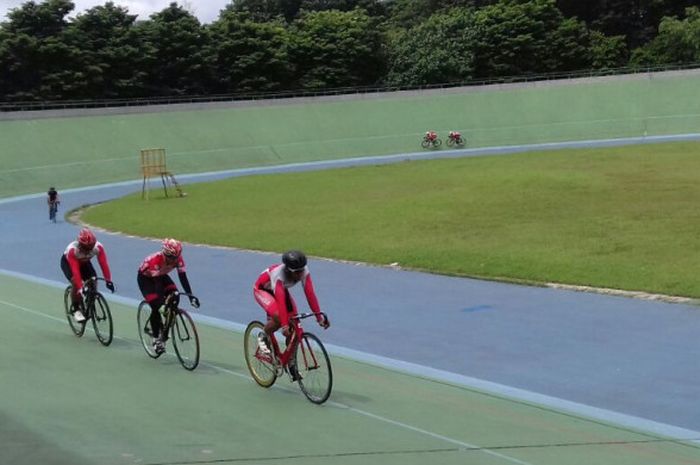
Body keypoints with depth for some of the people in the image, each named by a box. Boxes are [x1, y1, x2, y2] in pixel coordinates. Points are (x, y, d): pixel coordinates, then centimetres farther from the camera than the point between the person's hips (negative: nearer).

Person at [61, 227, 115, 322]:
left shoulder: (98, 247, -33)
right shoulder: (72, 249, -41)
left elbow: (104, 264, -35)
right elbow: (75, 271, -45)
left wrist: (108, 280, -43)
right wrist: (80, 288, -50)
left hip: (84, 262, 4)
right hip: (67, 261, -4)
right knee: (76, 282, -28)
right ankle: (76, 309, -10)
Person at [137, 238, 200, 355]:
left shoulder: (178, 259, -25)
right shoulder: (156, 260, -39)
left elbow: (183, 277, -25)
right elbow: (157, 281, -42)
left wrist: (191, 296, -33)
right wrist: (161, 299, -51)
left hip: (161, 275, 5)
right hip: (145, 277, -5)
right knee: (156, 306, -21)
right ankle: (156, 339, -5)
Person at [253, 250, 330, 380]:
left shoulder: (304, 272, -27)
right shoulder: (278, 274, -40)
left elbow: (310, 294, -30)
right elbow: (281, 301, -46)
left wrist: (319, 315, -37)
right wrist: (284, 325, -50)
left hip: (281, 289, 5)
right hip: (262, 289, -5)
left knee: (293, 326, -8)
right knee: (278, 318, -32)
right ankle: (263, 337, 0)